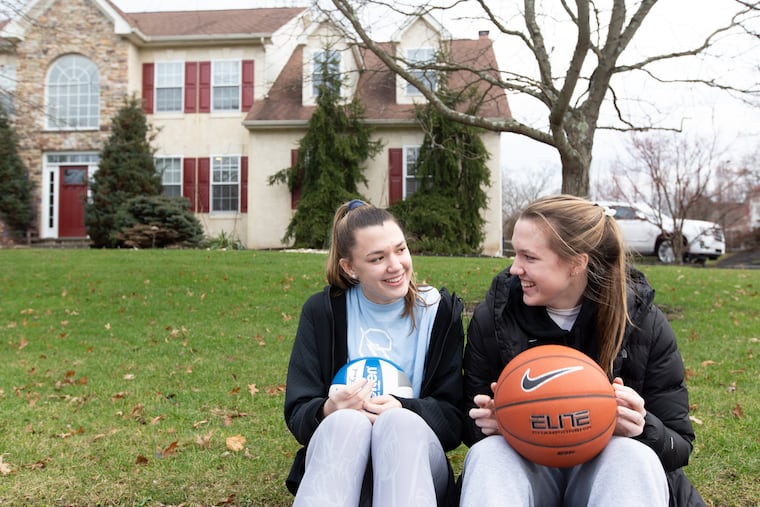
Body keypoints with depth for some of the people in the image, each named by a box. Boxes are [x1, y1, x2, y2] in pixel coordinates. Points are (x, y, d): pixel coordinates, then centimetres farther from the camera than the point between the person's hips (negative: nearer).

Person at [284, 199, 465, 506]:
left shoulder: (441, 311, 3)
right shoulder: (322, 311, 3)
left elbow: (453, 417, -1)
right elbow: (297, 414, -1)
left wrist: (403, 411, -23)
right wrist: (329, 411, -25)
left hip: (413, 455, 1)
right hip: (338, 461, 0)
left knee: (400, 422, -36)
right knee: (346, 422, -36)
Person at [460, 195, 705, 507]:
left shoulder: (643, 323, -8)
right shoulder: (493, 316, -6)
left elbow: (679, 444, -3)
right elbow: (471, 425, 2)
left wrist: (643, 429, -26)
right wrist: (488, 422, -22)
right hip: (525, 464, 1)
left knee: (635, 456, -35)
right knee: (486, 452, -34)